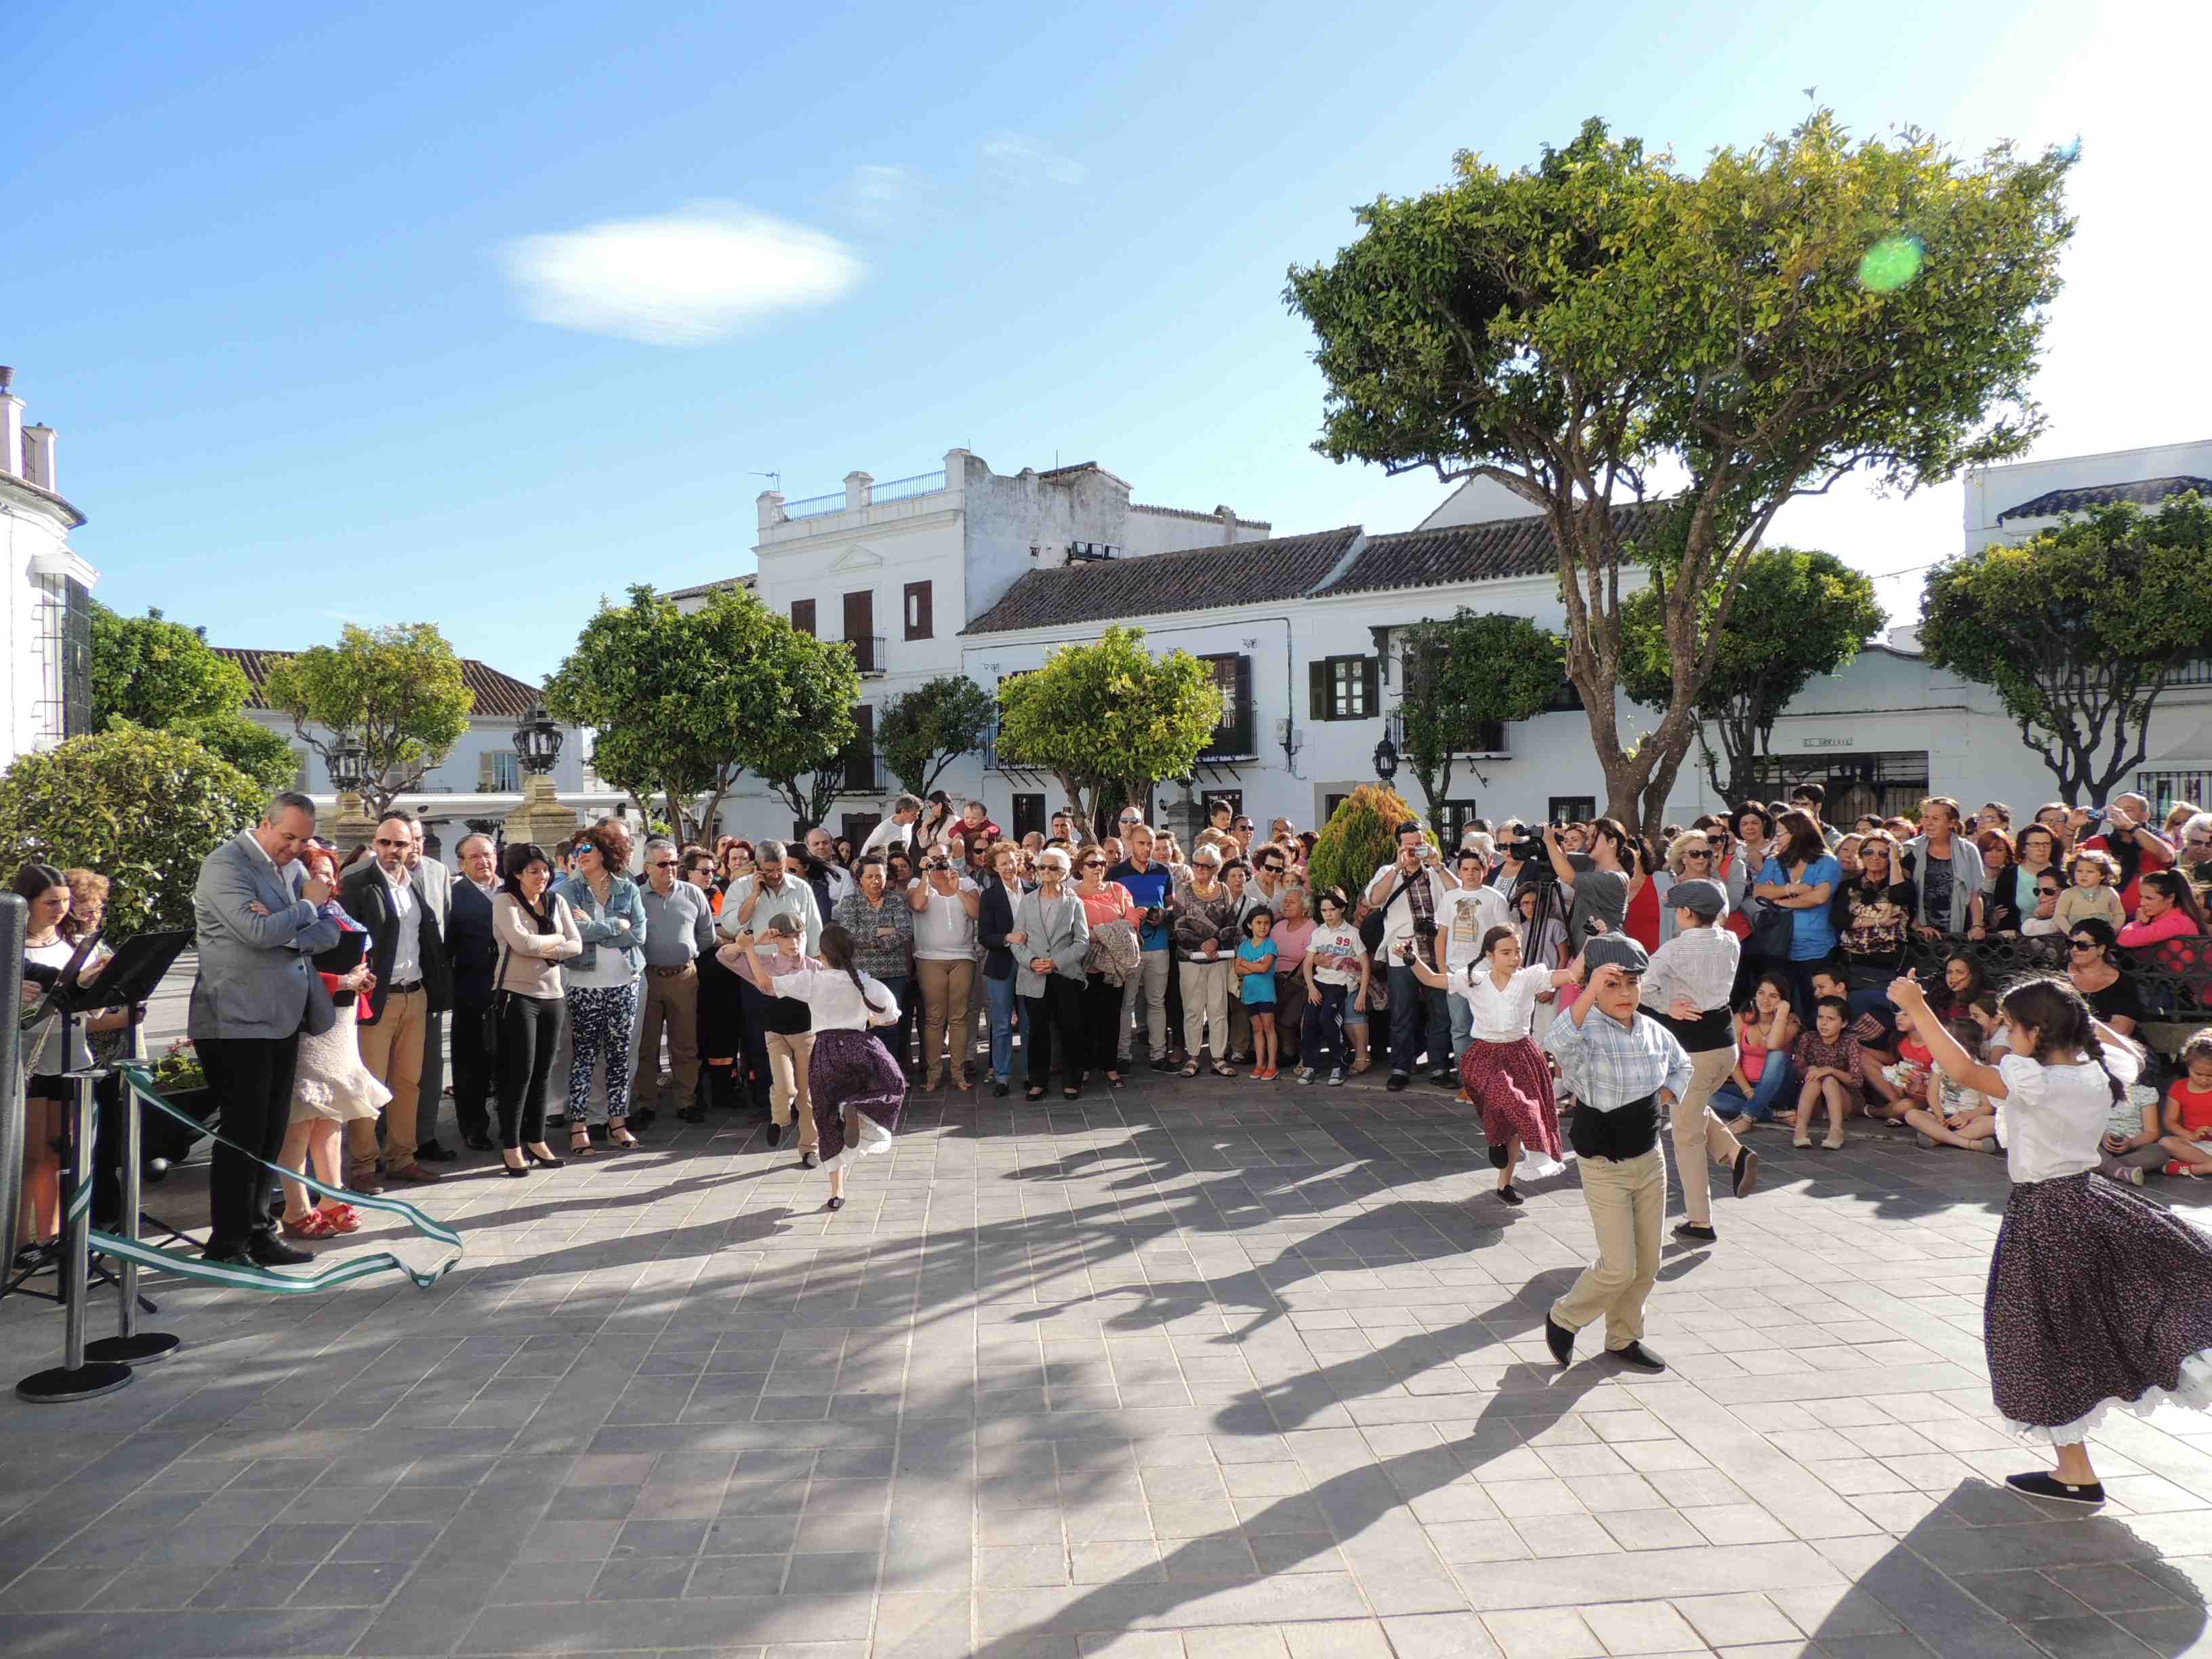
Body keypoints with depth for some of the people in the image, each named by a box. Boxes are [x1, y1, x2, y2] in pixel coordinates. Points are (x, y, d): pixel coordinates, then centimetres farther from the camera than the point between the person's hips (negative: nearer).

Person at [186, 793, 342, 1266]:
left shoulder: (289, 868, 14)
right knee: (243, 1136, -3)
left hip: (281, 1019, 8)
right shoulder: (226, 865, -11)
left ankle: (257, 1232, 23)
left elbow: (329, 931, 7)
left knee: (270, 1136, 13)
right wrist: (308, 906, -8)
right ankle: (225, 1246, 7)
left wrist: (284, 930, -12)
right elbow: (258, 932, -23)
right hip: (239, 1022, -8)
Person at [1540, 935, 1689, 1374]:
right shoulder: (1587, 1032, -19)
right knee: (1619, 1267, -5)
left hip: (1650, 1160, 6)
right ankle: (1562, 1319, 20)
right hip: (1605, 1168, -6)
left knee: (1647, 1263, 14)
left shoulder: (1654, 1031, 1)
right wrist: (1590, 994, -55)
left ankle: (1624, 1338, 34)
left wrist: (1667, 1095, 5)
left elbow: (1682, 1065, 24)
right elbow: (1556, 1044, -46)